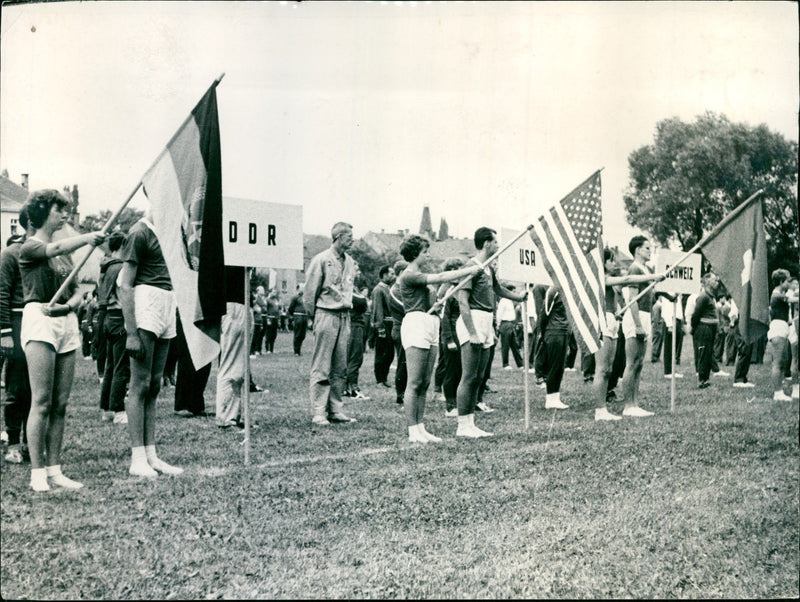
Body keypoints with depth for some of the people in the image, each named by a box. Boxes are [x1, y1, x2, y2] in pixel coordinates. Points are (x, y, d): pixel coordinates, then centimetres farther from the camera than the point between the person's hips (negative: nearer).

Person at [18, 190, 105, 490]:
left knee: (60, 404, 3)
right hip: (39, 321, -7)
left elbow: (77, 291, 16)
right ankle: (37, 472, -7)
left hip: (67, 322, 7)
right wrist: (88, 238, -34)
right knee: (41, 402, -10)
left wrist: (69, 304, -6)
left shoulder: (65, 254, 21)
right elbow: (55, 248, -22)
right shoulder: (29, 247, 0)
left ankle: (54, 470, 7)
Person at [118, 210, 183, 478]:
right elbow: (124, 286, -12)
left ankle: (150, 455, 13)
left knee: (154, 386, 9)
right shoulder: (140, 232, -8)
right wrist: (131, 333, -16)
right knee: (140, 385, -5)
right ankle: (137, 458, -2)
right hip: (146, 306, -8)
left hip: (167, 306, 8)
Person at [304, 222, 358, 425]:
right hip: (326, 315, -7)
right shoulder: (322, 260, -6)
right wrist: (314, 317, 0)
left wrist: (347, 308, 14)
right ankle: (319, 413, -3)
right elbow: (310, 291, -4)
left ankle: (336, 410, 13)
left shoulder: (350, 262, 14)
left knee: (340, 368, 7)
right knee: (321, 368, -5)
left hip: (345, 317, 7)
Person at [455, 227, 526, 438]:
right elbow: (463, 301, -18)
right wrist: (472, 333, -22)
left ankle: (470, 424, 14)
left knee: (477, 378, 10)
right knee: (469, 377, -9)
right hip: (474, 320, -10)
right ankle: (462, 426, -6)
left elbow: (497, 288, 38)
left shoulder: (488, 268, 18)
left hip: (486, 321, 10)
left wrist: (519, 297, 49)